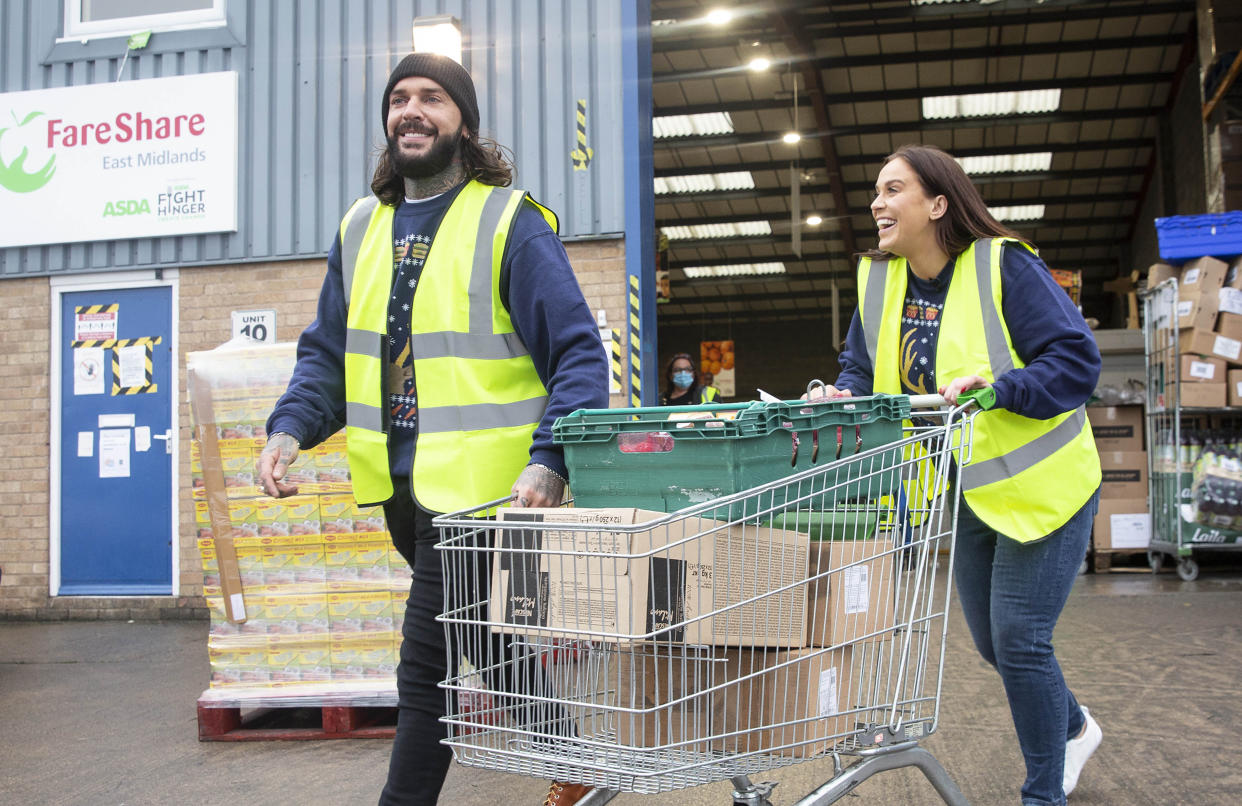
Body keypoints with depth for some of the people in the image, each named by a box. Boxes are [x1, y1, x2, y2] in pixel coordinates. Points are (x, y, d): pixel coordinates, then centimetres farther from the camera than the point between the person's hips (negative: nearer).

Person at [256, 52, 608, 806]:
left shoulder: (509, 222, -8)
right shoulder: (360, 228, 11)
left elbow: (578, 354, -12)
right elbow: (328, 353, 15)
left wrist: (550, 461, -25)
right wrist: (289, 428, -3)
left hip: (477, 487, -7)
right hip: (399, 485, 7)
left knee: (430, 661, -3)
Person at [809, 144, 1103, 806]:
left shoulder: (1006, 267, -19)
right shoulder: (880, 279, 0)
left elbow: (1077, 360, -21)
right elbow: (862, 368, 9)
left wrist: (997, 388, -34)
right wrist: (843, 397, -13)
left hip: (1040, 486, -7)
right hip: (964, 495, 7)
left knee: (1018, 639, -7)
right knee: (992, 641, 16)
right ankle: (1073, 728, 45)